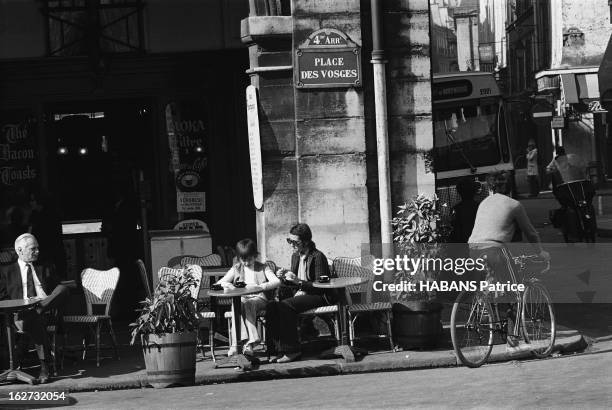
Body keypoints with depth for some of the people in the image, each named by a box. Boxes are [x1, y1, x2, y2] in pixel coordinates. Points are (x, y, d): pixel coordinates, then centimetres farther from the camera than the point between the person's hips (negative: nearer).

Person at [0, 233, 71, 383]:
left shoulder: (44, 271, 28)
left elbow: (57, 291, 22)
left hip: (47, 308, 3)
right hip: (22, 311, -3)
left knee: (64, 288, -24)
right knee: (34, 320, -41)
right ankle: (44, 366, -38)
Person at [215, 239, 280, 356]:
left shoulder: (263, 268, 12)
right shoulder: (236, 269, 18)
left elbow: (277, 282, -4)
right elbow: (219, 283, 13)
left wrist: (261, 286, -21)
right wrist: (227, 285, -12)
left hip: (258, 299, -2)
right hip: (240, 299, 2)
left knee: (248, 304, -37)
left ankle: (249, 342, -42)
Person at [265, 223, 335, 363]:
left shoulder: (317, 257, -10)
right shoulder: (295, 256, 15)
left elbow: (320, 286, -14)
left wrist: (298, 281, -22)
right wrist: (286, 276, 3)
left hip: (319, 297, -8)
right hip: (300, 294, 8)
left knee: (285, 305, -31)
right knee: (272, 306, -20)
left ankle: (291, 350, -27)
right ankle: (277, 348, -20)